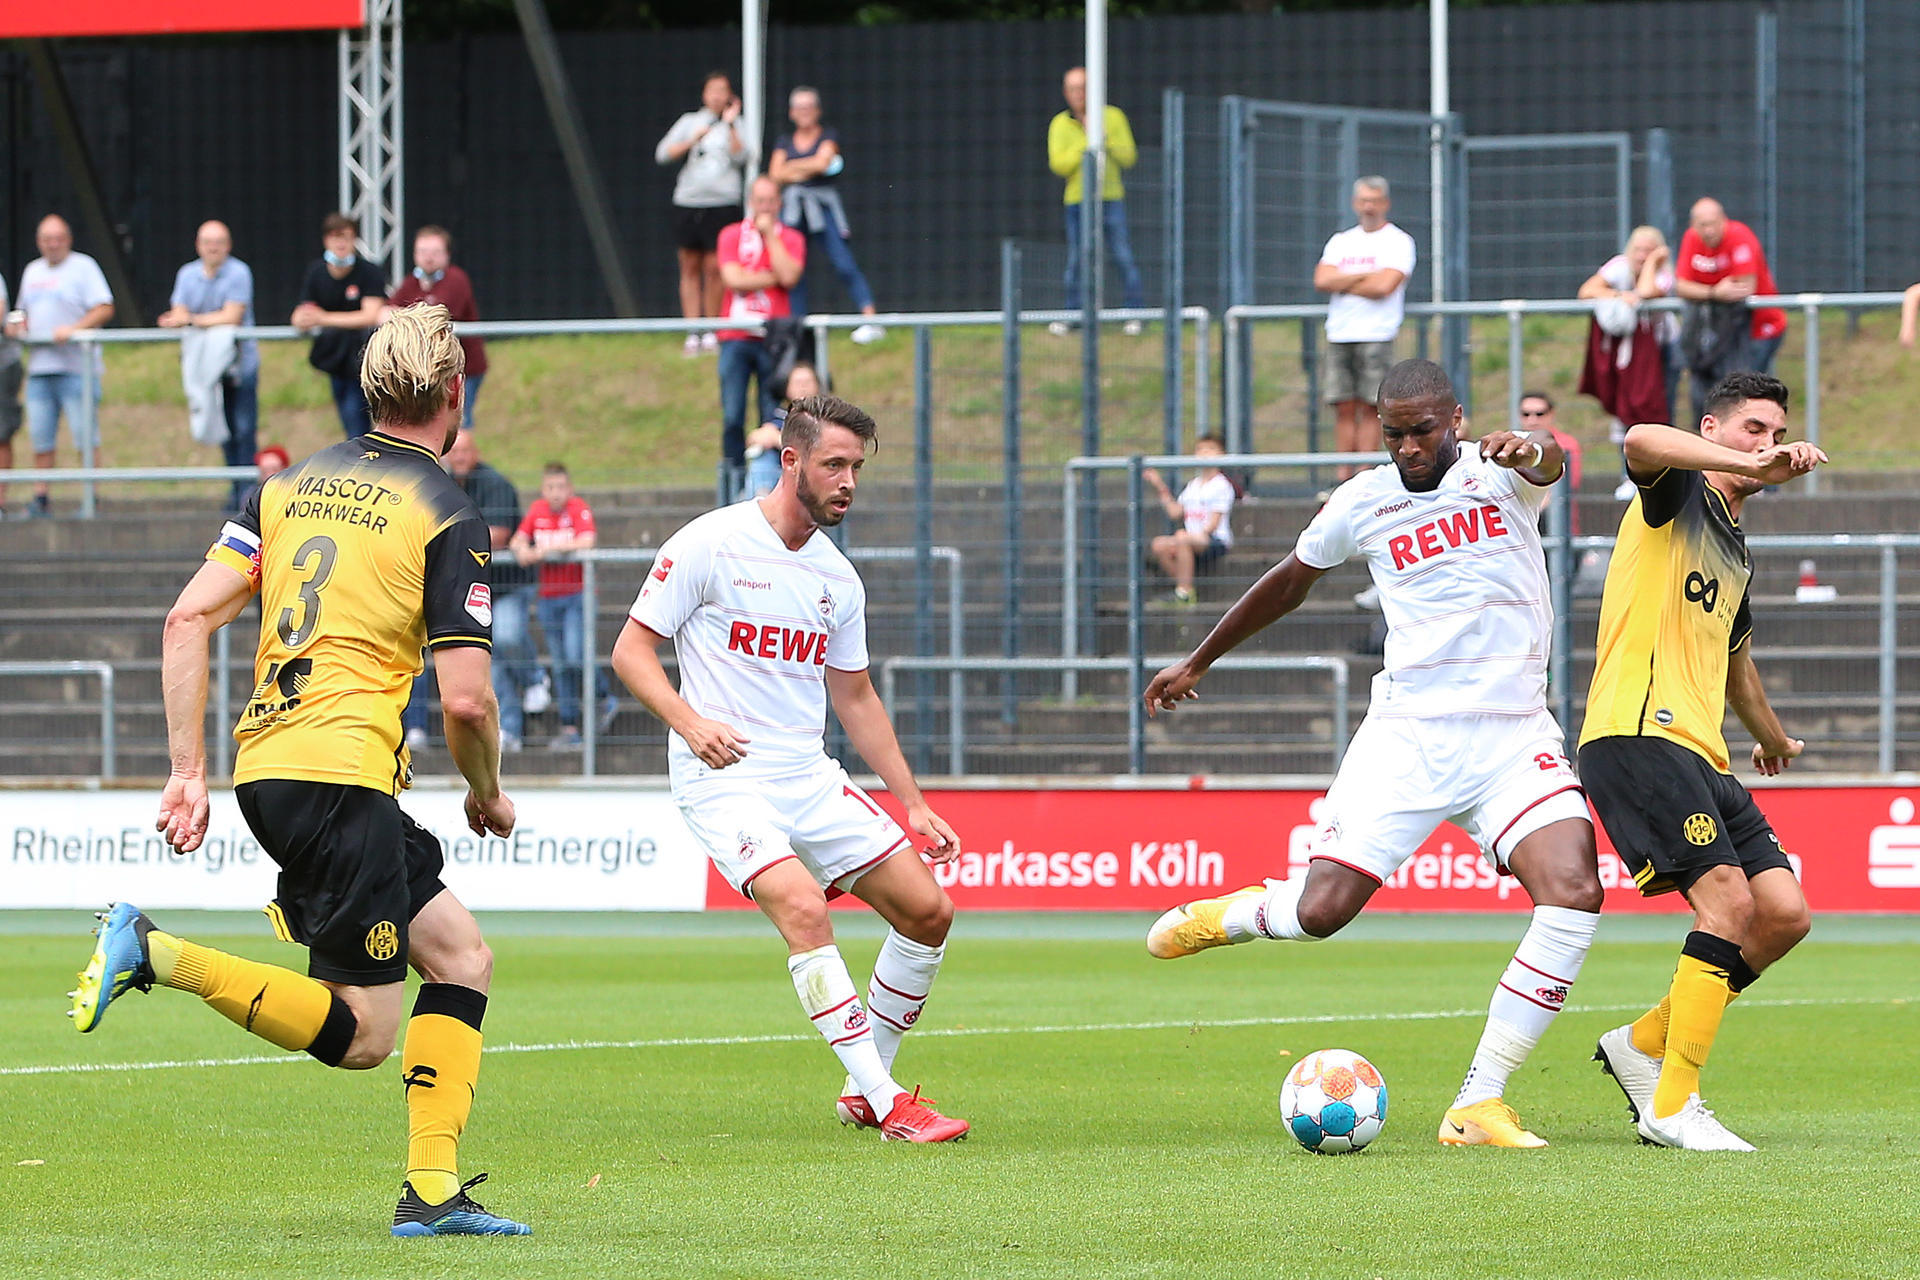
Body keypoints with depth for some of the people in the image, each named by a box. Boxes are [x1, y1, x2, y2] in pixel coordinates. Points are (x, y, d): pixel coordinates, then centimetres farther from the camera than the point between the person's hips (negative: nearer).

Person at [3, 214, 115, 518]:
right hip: (39, 366, 6)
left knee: (85, 437, -6)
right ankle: (40, 499, 9)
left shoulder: (83, 267, 0)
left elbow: (105, 309, -7)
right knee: (40, 437, 4)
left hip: (75, 365, -6)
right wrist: (18, 326, 7)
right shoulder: (32, 271, 20)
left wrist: (72, 329, -19)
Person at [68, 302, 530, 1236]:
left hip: (265, 764, 8)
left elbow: (189, 617, 7)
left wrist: (187, 771, 8)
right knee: (360, 1036, -3)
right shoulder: (445, 516, -4)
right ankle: (156, 953, -15)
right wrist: (488, 796, 10)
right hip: (342, 768, -8)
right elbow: (465, 698, -9)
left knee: (461, 956, 16)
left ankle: (433, 1192, 7)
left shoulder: (291, 485, 14)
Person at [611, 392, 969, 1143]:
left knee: (928, 910, -1)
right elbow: (631, 649, -7)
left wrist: (912, 802, 18)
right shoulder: (709, 546, -8)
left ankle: (864, 1093, 15)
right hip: (724, 780, -7)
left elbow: (855, 698, 22)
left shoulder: (838, 579, 11)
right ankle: (888, 1105, -26)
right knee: (803, 908, -28)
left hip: (810, 780, 7)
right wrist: (689, 722, -24)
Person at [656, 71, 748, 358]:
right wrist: (693, 140, -8)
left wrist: (731, 125, -13)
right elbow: (662, 154, 3)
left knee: (714, 268, -7)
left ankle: (712, 333, 3)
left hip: (722, 202, -2)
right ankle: (693, 335, 4)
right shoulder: (689, 122, 12)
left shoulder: (735, 126, 9)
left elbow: (740, 156, -7)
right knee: (690, 268, 2)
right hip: (687, 202, 2)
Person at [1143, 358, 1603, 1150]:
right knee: (1320, 911, -11)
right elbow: (1290, 582, 24)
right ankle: (1223, 916, 27)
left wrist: (1531, 451, -50)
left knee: (1575, 893, -22)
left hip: (1512, 736, -1)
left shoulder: (1497, 473, 0)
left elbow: (1550, 464, -25)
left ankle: (1478, 1106, -14)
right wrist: (1199, 662, 34)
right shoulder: (1363, 502, 7)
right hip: (1406, 733, 1)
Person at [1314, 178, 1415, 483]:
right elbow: (1321, 280, 2)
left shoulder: (1398, 242, 2)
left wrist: (1342, 283, -2)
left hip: (1375, 338, -5)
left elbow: (1384, 286, -13)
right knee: (1344, 409, 1)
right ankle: (1344, 479, 3)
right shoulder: (1341, 241, 18)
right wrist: (1365, 276, -6)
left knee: (1370, 410, -7)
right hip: (1339, 335, 5)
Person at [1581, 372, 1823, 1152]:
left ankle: (1644, 1044, 15)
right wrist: (1751, 466, -35)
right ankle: (1671, 1107, -16)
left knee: (1784, 914, 1)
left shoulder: (1733, 554, 25)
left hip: (1699, 756, 9)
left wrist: (1772, 737, 57)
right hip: (1638, 733, -9)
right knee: (1729, 898, -20)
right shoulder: (1677, 497, 0)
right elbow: (1643, 442, -26)